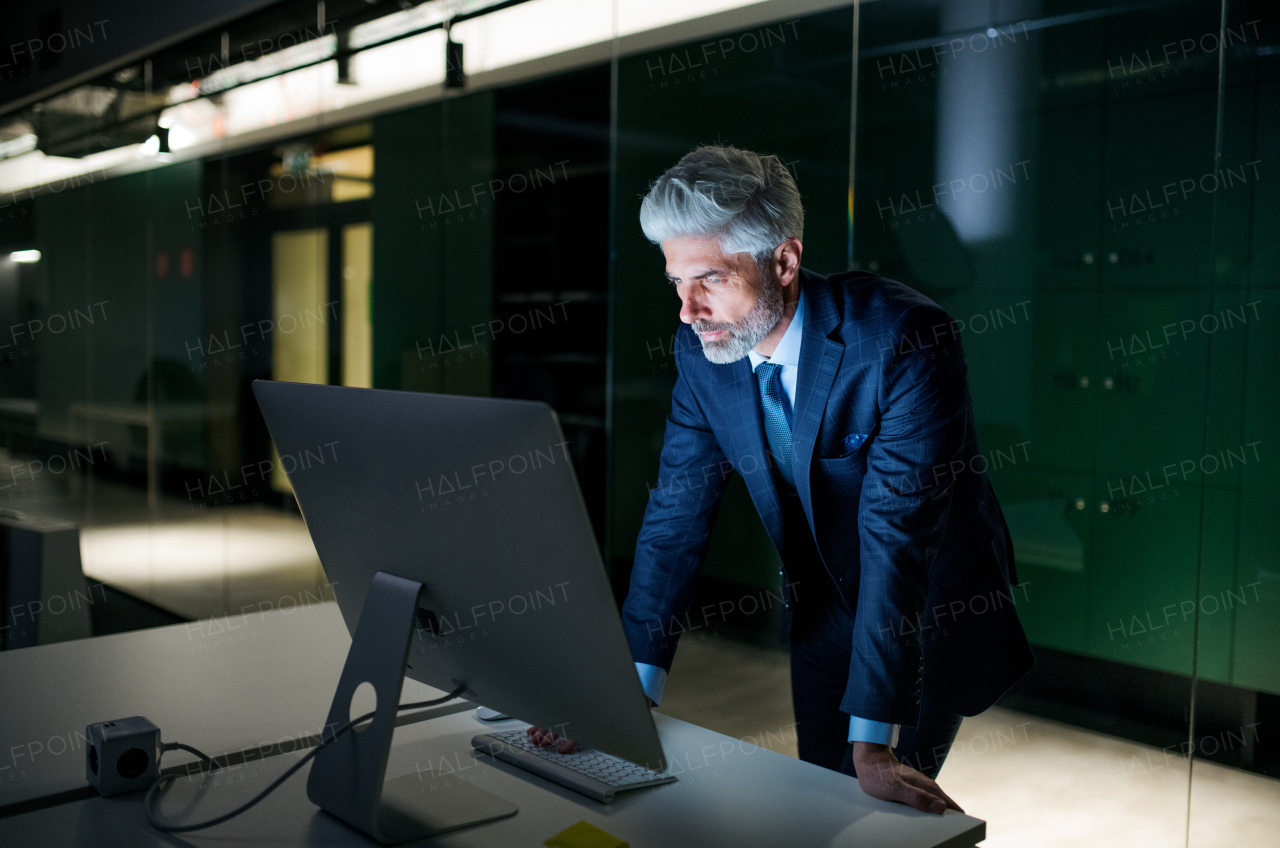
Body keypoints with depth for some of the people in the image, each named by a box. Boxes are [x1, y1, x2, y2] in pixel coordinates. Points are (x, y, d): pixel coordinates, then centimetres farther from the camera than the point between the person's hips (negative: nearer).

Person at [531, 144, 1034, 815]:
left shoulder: (902, 338, -30)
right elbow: (676, 514, -11)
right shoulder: (703, 348, -13)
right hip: (823, 615, 5)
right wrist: (630, 691, -18)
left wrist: (872, 741, -34)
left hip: (934, 612, -4)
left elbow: (898, 532, -33)